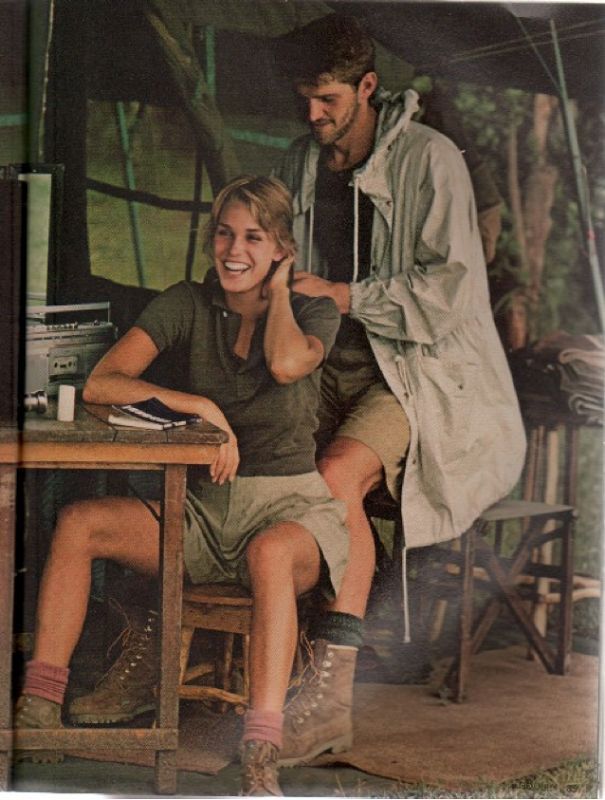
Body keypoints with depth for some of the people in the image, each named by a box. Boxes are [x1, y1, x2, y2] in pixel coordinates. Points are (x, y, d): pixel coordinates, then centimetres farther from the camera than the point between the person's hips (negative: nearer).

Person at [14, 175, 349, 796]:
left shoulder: (312, 311, 0)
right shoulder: (187, 305, 3)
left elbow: (287, 363, -27)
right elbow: (99, 384, -11)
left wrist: (278, 288, -8)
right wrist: (201, 408, -21)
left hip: (288, 502, -3)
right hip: (202, 507, 3)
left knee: (272, 554, -39)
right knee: (78, 523, -18)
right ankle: (38, 706, -19)